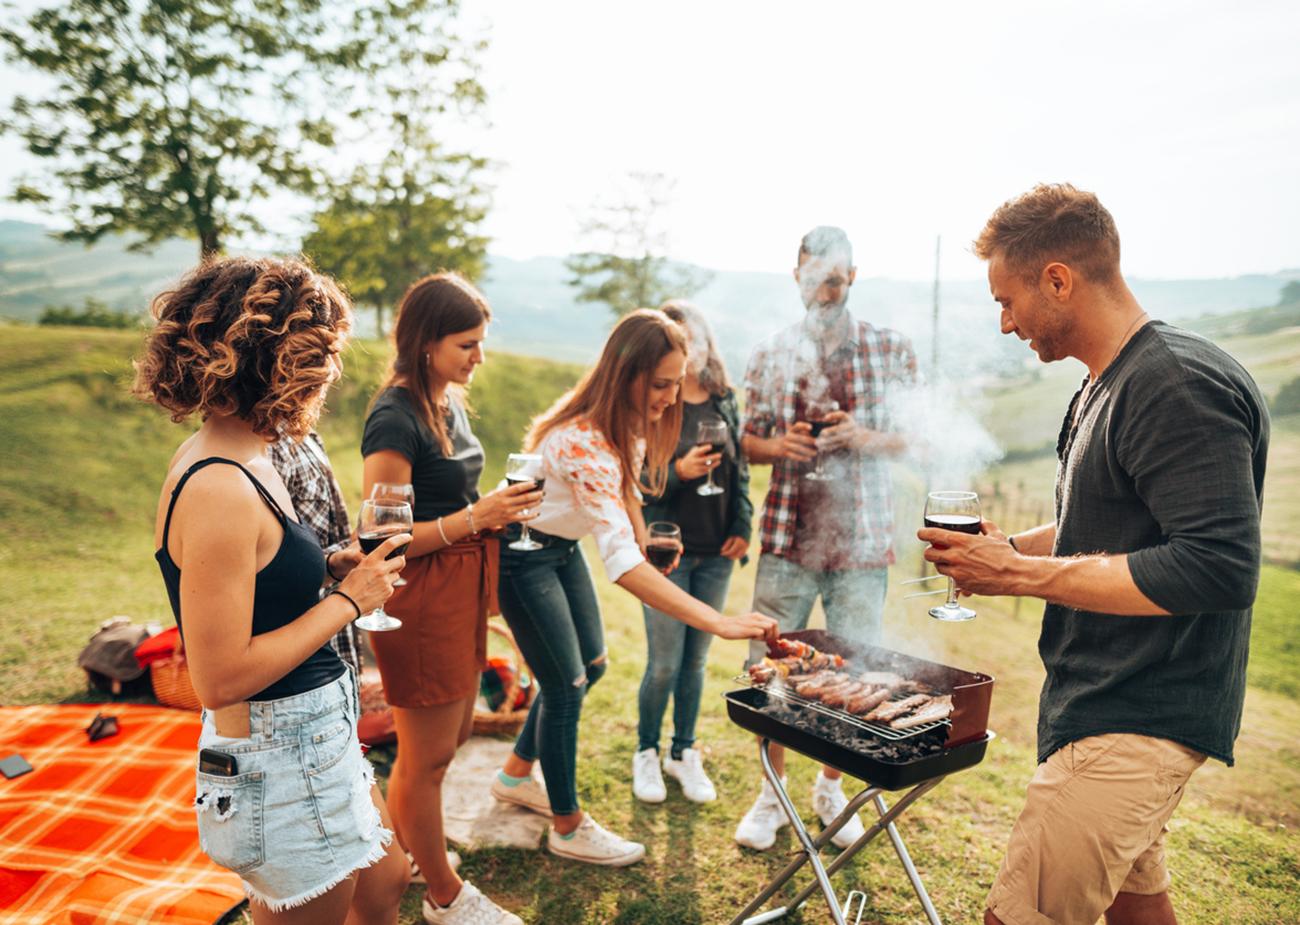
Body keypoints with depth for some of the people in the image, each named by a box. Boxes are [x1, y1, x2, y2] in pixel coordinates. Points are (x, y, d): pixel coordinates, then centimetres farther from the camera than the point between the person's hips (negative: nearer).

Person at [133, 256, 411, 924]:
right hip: (277, 763, -9)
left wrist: (329, 568, 2)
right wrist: (347, 599, -18)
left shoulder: (222, 460, 3)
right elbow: (220, 679, -26)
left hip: (314, 738, 9)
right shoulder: (219, 492, -27)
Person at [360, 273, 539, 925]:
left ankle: (401, 845, 48)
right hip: (420, 601, -9)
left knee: (454, 732, 24)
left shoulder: (448, 403, 8)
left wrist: (499, 506, 4)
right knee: (428, 755, 10)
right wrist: (476, 517, -26)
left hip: (458, 595, 9)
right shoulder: (396, 419, -20)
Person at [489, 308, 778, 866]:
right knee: (565, 684, -2)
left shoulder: (632, 419, -11)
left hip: (563, 544, 9)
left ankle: (516, 774, 37)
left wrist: (642, 534, 3)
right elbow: (623, 567, -47)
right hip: (521, 552, -9)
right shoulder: (581, 443, -39)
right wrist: (719, 623, -51)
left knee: (591, 664, 16)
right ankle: (568, 827, 19)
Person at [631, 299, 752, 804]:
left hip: (715, 554, 4)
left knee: (696, 660, 14)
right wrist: (677, 471, -25)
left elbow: (740, 471, 13)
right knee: (664, 664, 2)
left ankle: (683, 753, 32)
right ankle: (646, 752, 26)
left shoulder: (725, 403, 6)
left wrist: (743, 526, 2)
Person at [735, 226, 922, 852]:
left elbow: (918, 438, 6)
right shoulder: (771, 354, 7)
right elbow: (749, 443, 13)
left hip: (862, 540, 0)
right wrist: (779, 445, -10)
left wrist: (866, 438, -13)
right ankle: (773, 793, 26)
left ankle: (831, 788, 32)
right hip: (788, 539, 1)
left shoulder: (891, 349, 3)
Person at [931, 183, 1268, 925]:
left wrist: (1023, 575, -23)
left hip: (1139, 719, -10)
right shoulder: (1109, 388, 13)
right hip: (1106, 705, 10)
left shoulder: (1179, 384, -20)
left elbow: (1221, 569, -28)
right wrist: (1012, 544, 6)